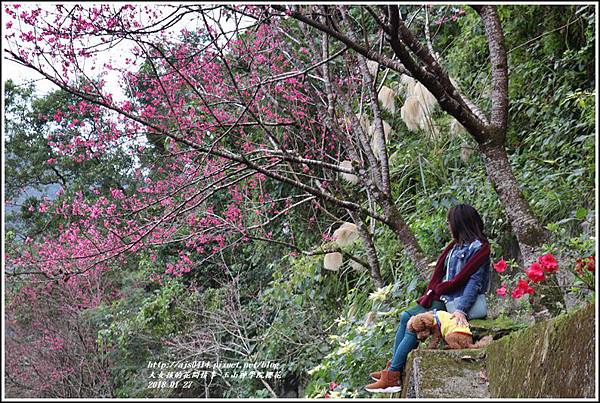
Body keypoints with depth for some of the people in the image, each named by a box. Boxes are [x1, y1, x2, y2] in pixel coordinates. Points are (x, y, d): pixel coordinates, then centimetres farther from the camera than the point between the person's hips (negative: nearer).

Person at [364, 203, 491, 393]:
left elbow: (474, 282, -21)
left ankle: (392, 376, -14)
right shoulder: (456, 245, 17)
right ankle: (394, 366, -1)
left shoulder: (478, 248, -12)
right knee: (406, 316, 0)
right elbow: (441, 271, 17)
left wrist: (461, 310, -29)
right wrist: (432, 293, 4)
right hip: (444, 298, 10)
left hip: (456, 303, -10)